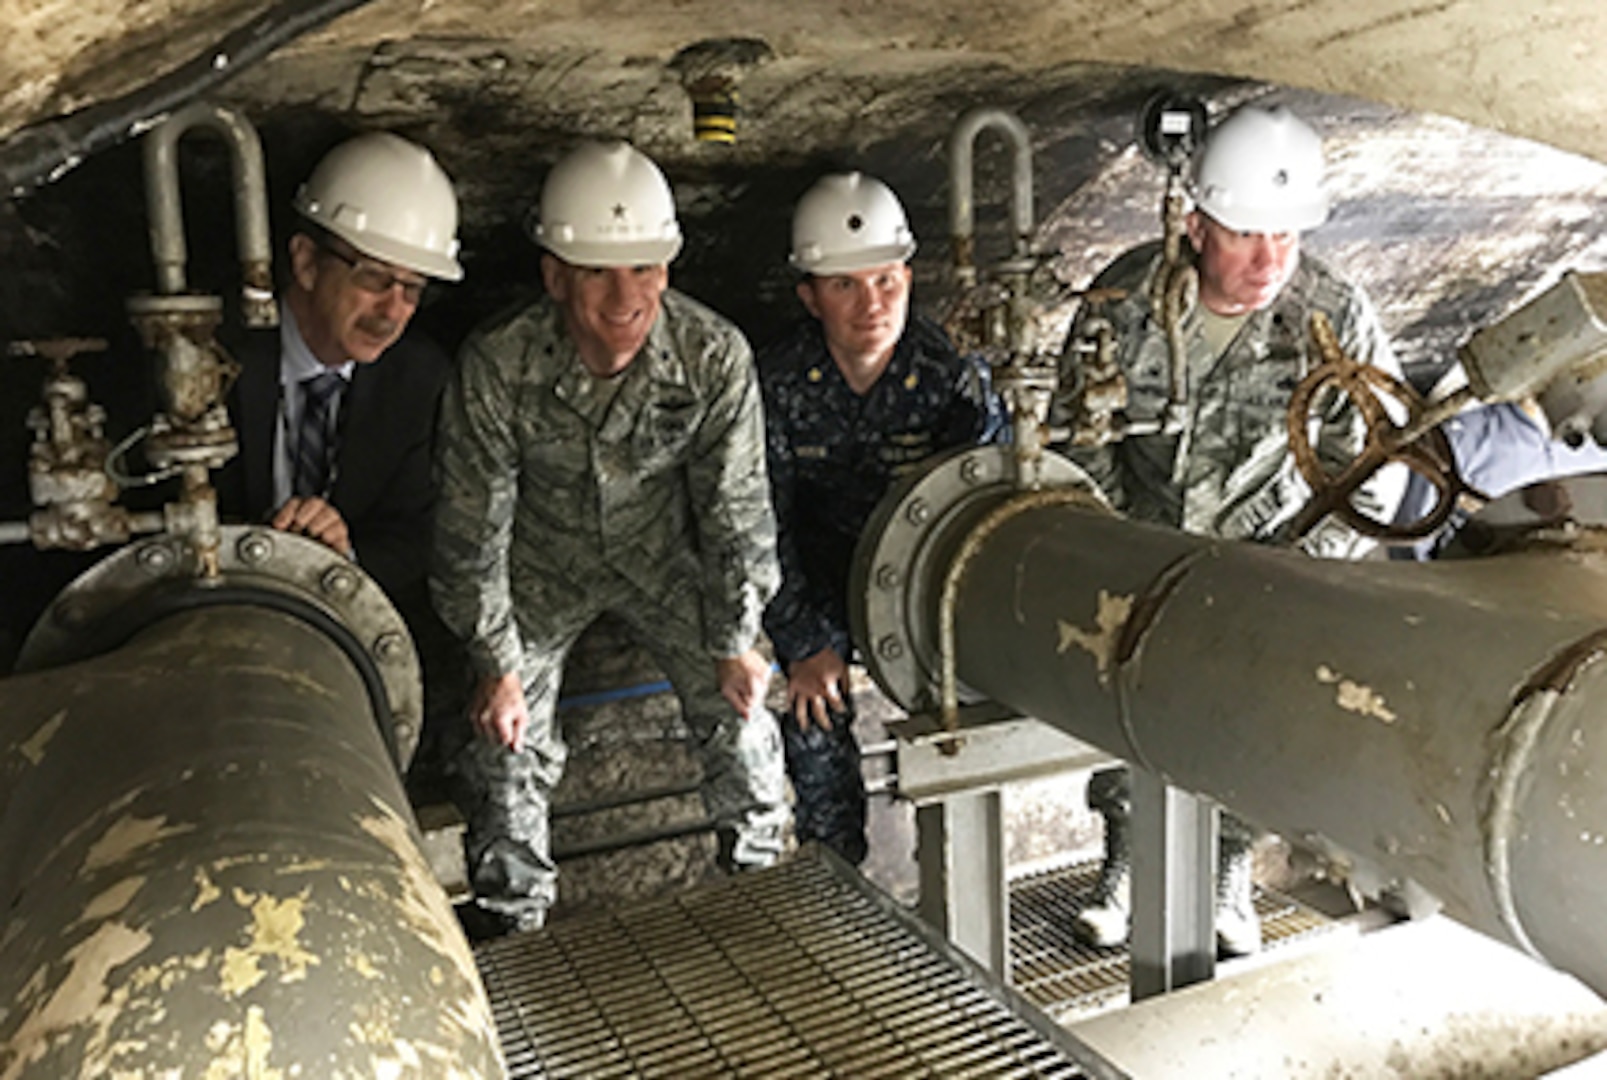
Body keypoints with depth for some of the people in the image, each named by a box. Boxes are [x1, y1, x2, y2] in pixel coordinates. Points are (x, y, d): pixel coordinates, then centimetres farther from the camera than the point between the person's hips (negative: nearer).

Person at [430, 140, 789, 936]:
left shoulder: (715, 357, -26)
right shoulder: (495, 368, -29)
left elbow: (736, 509, -13)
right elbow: (474, 526, -16)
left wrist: (735, 644, -7)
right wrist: (495, 664, -11)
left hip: (660, 550, 1)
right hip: (540, 560, 0)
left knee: (738, 709, -4)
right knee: (506, 740, -3)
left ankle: (762, 887, 24)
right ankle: (512, 925, 23)